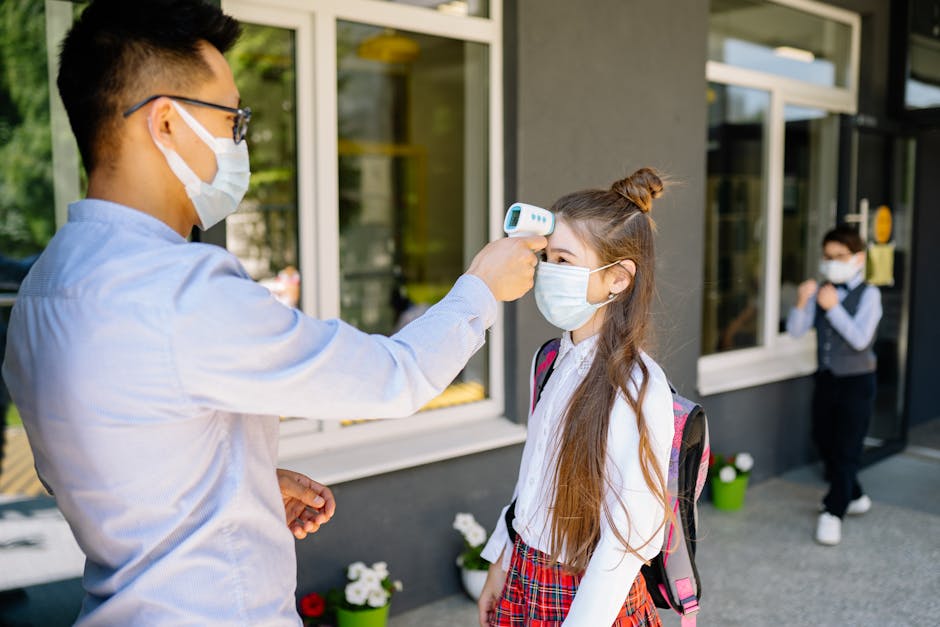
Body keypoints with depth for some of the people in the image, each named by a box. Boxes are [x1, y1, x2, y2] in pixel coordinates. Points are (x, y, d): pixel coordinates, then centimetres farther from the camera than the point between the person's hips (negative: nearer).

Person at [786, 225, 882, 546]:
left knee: (846, 450, -1)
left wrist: (834, 308, -26)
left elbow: (860, 339, -22)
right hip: (825, 378, 5)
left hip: (856, 381, -5)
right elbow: (795, 330, -5)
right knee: (825, 444, 15)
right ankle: (854, 497, 35)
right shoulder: (820, 292, 0)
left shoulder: (868, 294, -12)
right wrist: (801, 303, -22)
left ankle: (833, 512, 8)